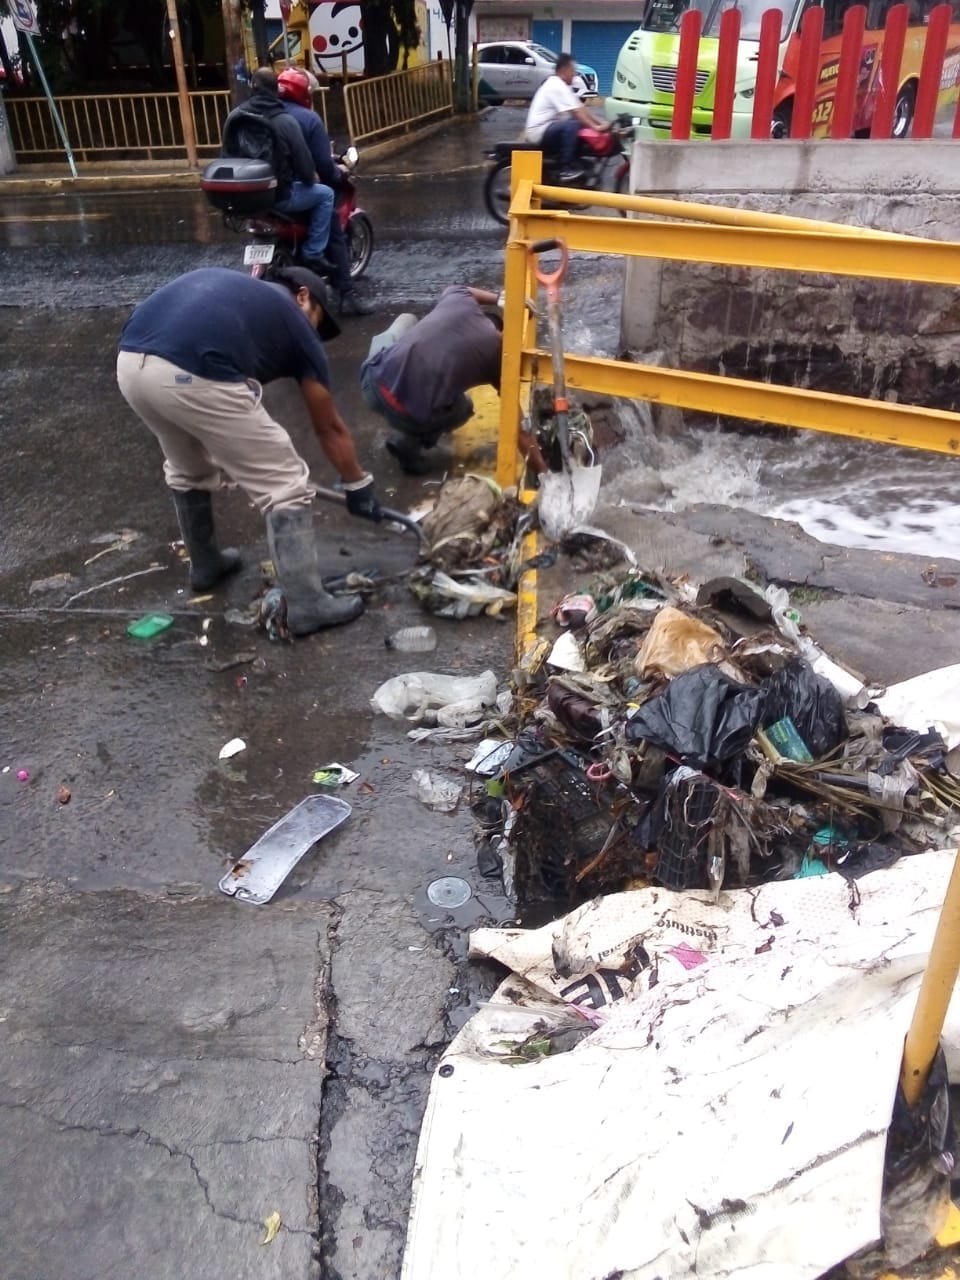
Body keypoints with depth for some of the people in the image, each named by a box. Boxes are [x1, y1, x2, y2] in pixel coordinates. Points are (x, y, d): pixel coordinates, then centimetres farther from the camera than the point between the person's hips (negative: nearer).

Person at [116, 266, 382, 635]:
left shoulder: (226, 284, 34)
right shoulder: (296, 323, 20)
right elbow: (330, 430, 26)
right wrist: (358, 487, 41)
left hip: (129, 365, 7)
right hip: (193, 378, -7)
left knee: (187, 472, 33)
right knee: (285, 486, 9)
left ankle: (205, 565, 50)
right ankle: (307, 605, 15)